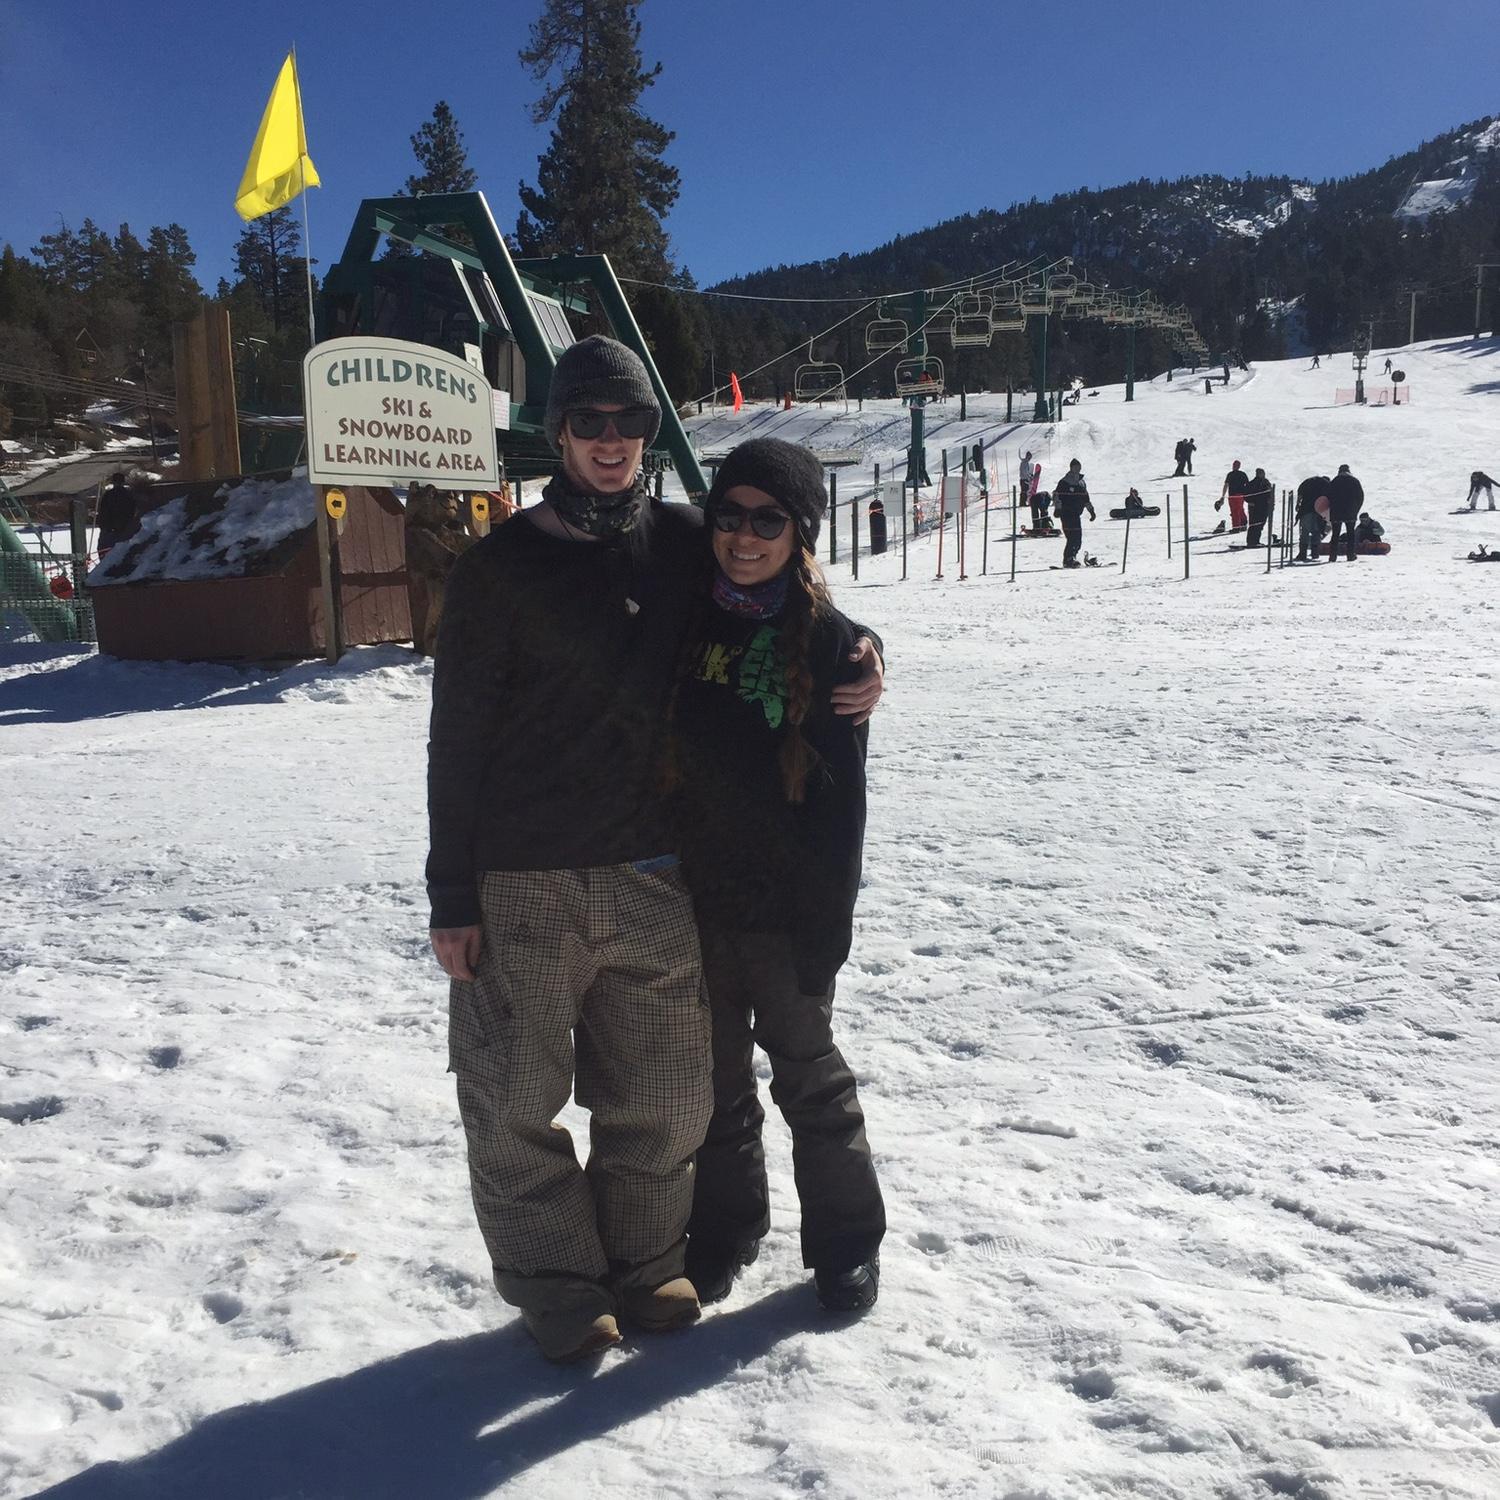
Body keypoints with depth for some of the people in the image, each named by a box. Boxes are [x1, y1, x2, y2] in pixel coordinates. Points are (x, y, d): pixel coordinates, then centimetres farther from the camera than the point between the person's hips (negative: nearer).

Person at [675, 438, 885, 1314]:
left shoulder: (828, 642, -9)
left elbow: (842, 796, -10)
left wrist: (828, 923, -12)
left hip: (786, 906, -4)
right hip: (694, 898, 4)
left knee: (809, 1074, 10)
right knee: (713, 1078, 16)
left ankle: (847, 1241, 28)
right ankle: (724, 1227, 35)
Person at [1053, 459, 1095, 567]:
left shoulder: (1082, 482, 18)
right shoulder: (1064, 482, -4)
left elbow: (1086, 498, 27)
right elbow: (1056, 495, -10)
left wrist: (1091, 511, 25)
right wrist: (1058, 508, -21)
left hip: (1076, 515, 7)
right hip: (1066, 514, -7)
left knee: (1078, 539, 5)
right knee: (1072, 538, -15)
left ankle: (1071, 559, 15)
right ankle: (1068, 560, -11)